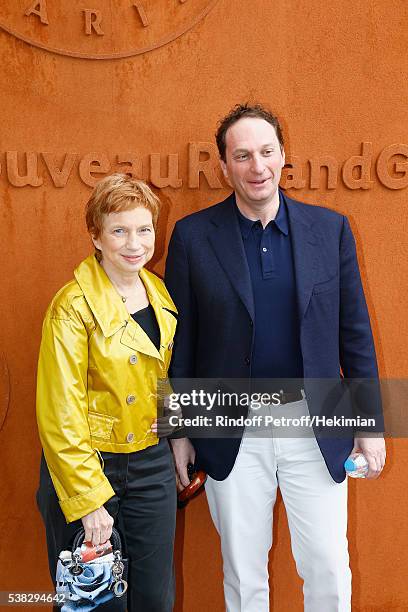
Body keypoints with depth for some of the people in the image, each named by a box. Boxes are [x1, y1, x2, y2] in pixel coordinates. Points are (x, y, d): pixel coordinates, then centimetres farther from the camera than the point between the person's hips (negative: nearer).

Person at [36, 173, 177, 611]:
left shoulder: (159, 291, 2)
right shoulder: (73, 307, -18)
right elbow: (60, 414, -18)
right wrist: (88, 500, -16)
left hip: (153, 463, 5)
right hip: (88, 465, -5)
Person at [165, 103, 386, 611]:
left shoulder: (331, 228, -1)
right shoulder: (192, 236, -5)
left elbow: (354, 330, 3)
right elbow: (180, 341, -1)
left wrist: (370, 419, 4)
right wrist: (180, 432, 1)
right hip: (232, 431, 0)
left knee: (329, 569, 13)